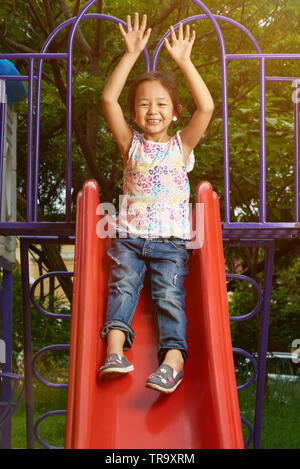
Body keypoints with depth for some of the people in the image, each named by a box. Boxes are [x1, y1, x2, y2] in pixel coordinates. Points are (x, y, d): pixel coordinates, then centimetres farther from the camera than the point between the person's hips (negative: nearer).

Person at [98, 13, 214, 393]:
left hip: (171, 240, -1)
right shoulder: (131, 144, 10)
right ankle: (114, 349, -29)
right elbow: (108, 99, -2)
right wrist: (132, 54, -7)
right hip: (129, 237, 1)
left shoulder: (181, 145, 9)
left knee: (169, 294, -16)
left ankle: (173, 356, -27)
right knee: (122, 285, -18)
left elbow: (206, 107, -6)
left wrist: (184, 61, -7)